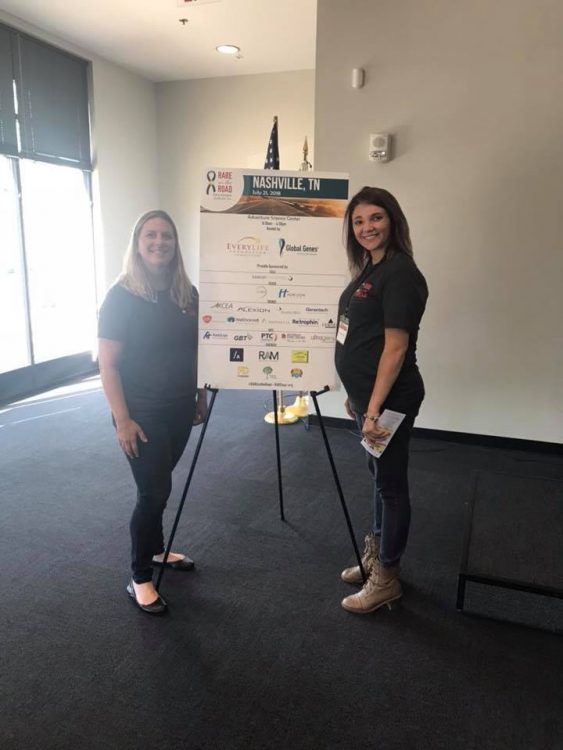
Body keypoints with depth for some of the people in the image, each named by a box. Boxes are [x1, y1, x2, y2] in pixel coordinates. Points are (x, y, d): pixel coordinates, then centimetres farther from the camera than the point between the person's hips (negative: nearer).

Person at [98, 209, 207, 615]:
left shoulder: (187, 294, 3)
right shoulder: (121, 296, -13)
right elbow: (108, 364, -14)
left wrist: (201, 396, 14)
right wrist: (122, 420, -18)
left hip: (180, 408, 6)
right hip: (143, 413, -5)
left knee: (159, 485, 19)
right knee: (153, 491, -2)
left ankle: (157, 550, 40)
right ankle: (139, 578, 17)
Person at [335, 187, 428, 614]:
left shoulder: (400, 273, -16)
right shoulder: (369, 269, 11)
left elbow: (396, 346, -21)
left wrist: (374, 409, -22)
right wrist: (356, 396, 16)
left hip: (389, 399, -9)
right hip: (366, 395, 9)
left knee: (391, 484, 5)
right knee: (380, 477, 20)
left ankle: (386, 579, 21)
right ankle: (376, 555, 38)